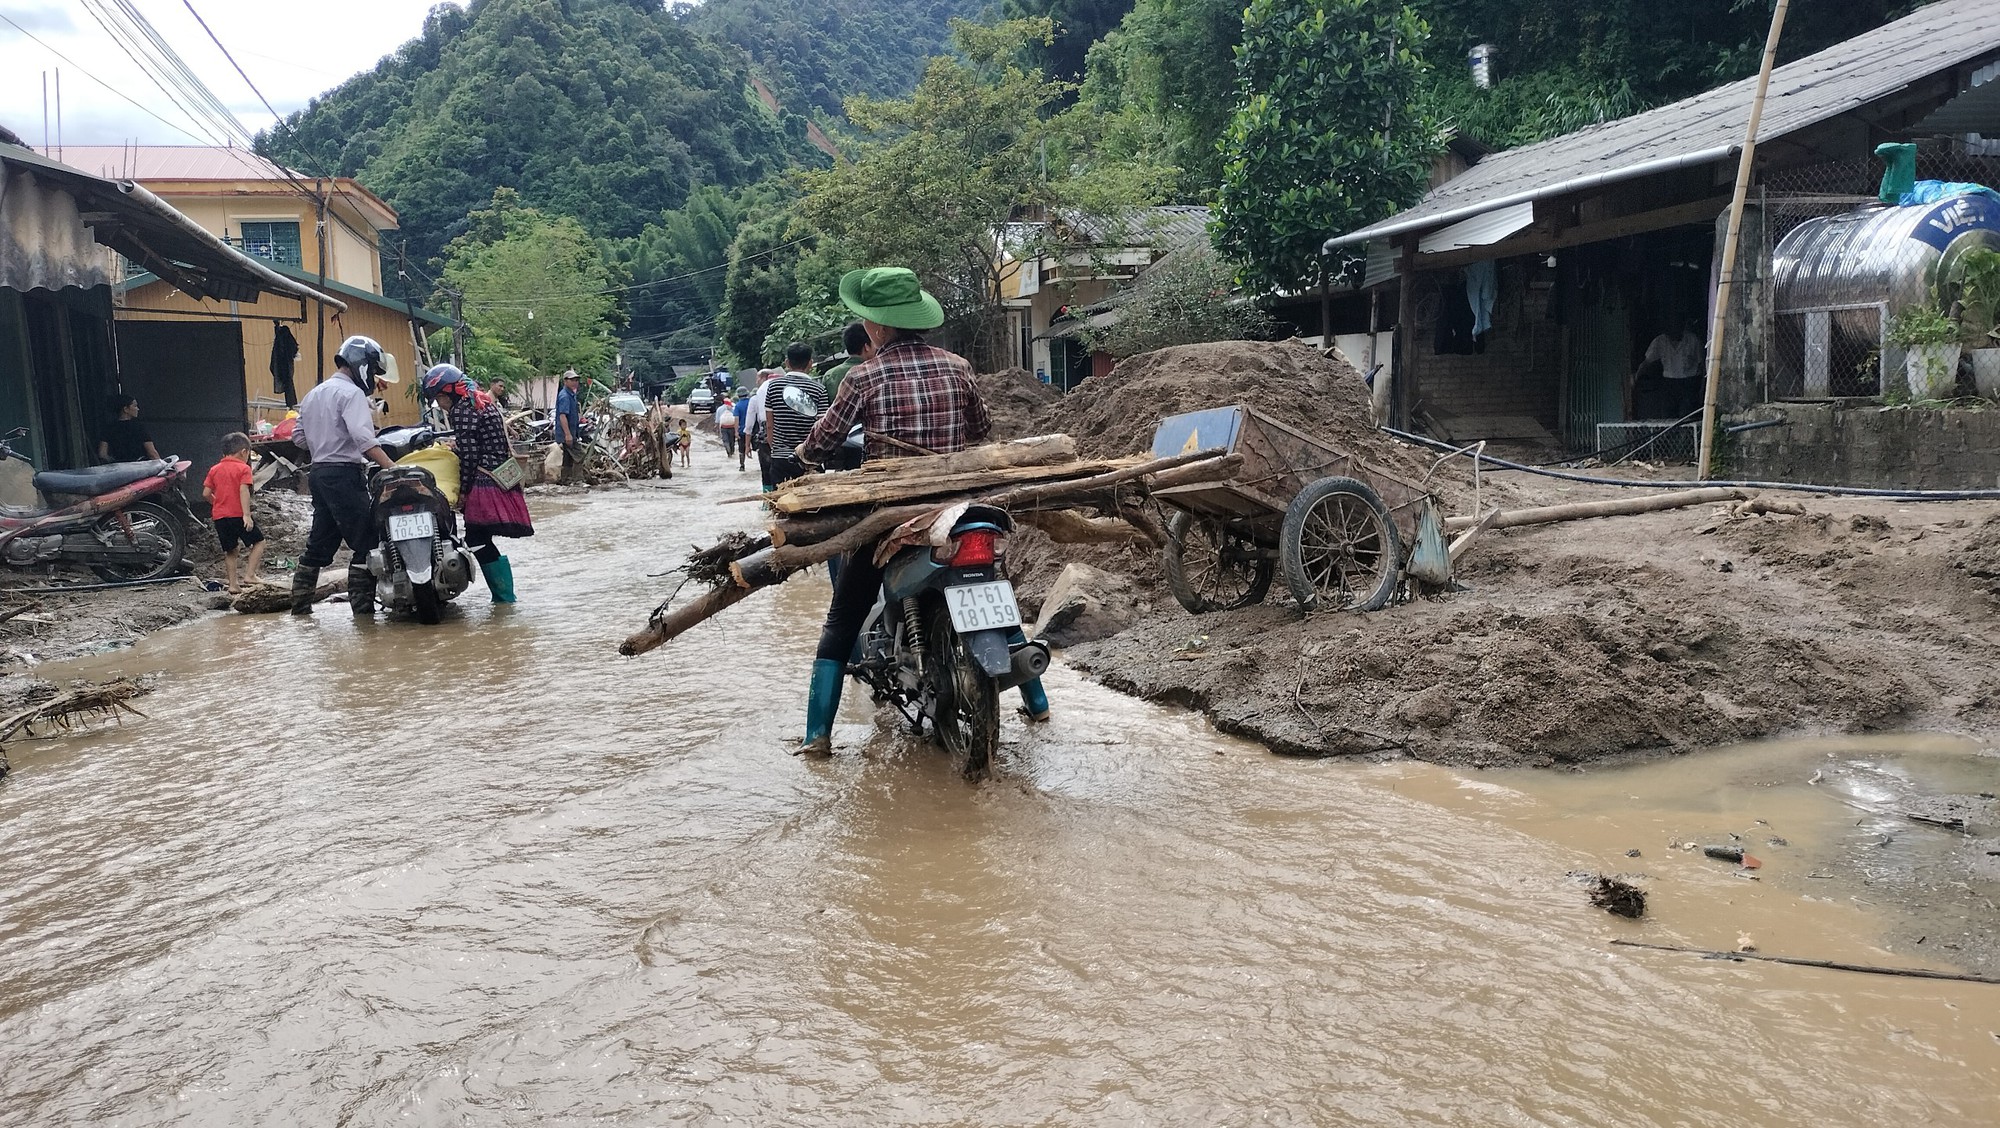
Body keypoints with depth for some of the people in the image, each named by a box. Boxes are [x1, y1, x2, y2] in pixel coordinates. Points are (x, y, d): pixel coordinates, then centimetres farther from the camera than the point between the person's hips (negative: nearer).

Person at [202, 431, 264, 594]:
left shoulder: (214, 469, 12)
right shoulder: (243, 468, -4)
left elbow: (206, 494, 7)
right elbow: (243, 491, -16)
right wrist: (247, 514, -21)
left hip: (219, 516, 5)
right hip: (238, 514, -5)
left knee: (230, 551, 14)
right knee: (258, 541, 10)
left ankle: (232, 585, 13)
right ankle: (249, 574, -4)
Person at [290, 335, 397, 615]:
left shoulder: (313, 394, 20)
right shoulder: (351, 393, -10)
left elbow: (299, 437, 20)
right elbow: (363, 437, -24)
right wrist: (391, 466, -30)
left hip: (319, 473, 9)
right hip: (345, 474, -9)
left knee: (320, 540, 15)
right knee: (364, 541, -6)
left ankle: (300, 602, 19)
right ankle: (362, 603, -9)